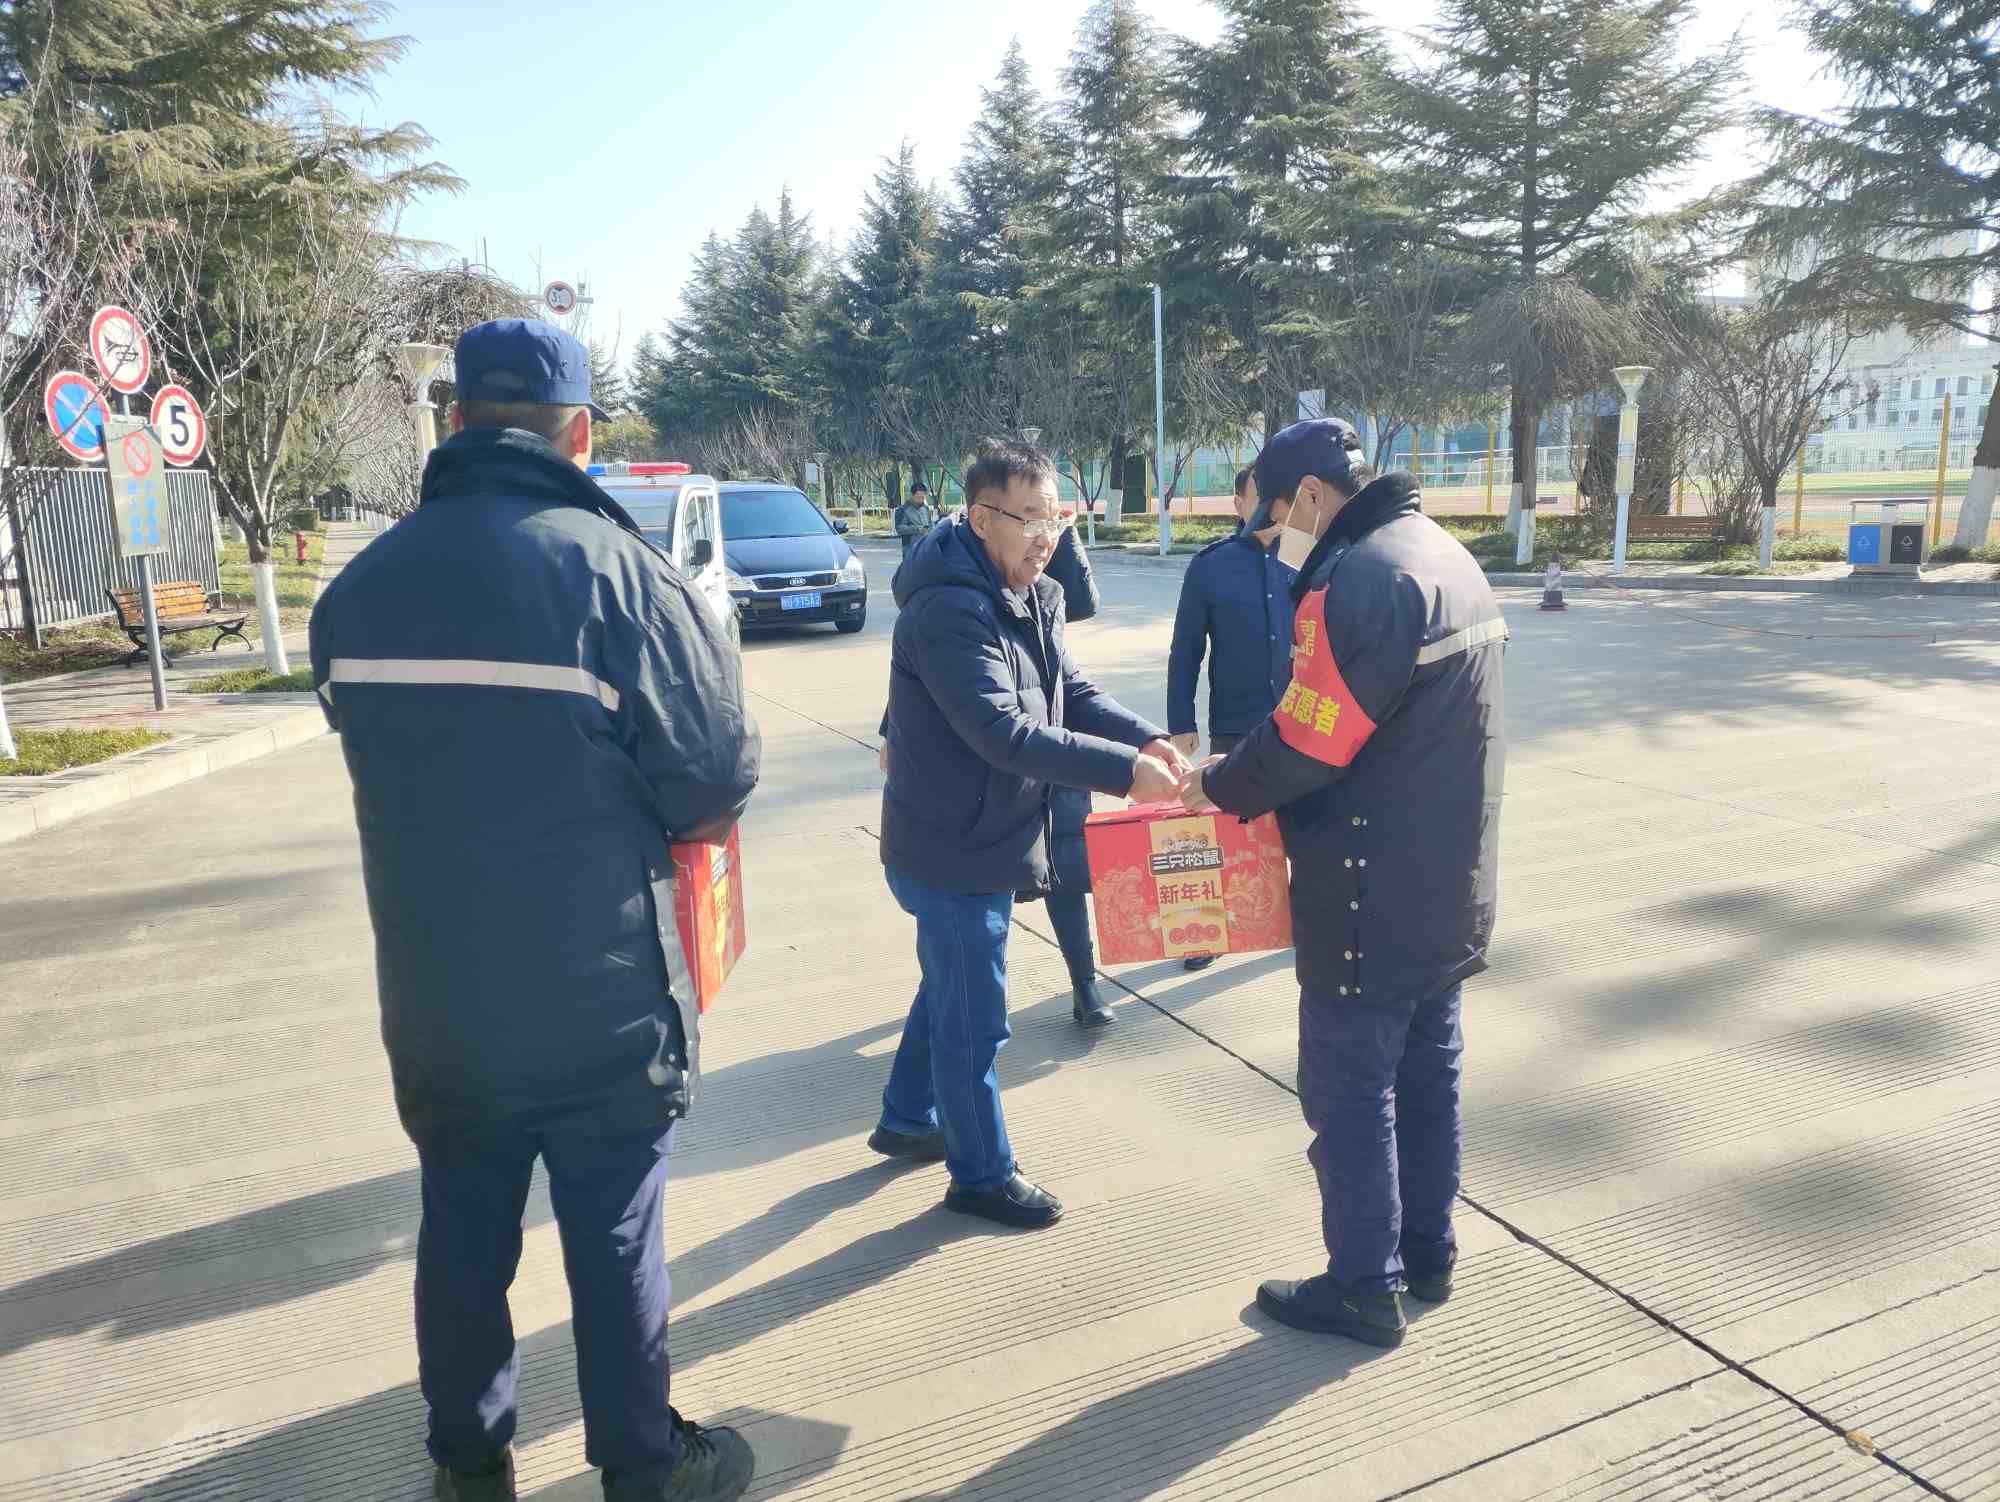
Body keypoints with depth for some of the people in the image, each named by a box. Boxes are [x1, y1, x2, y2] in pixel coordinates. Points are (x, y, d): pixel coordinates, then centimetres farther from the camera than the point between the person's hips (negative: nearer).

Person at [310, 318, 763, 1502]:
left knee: (465, 1236, 21)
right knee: (615, 1240, 12)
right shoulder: (613, 565, -17)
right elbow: (719, 777, -15)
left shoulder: (360, 586, -1)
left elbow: (393, 763, 8)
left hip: (436, 999, 5)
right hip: (598, 1004, -4)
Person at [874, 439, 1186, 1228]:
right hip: (950, 850, -10)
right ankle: (981, 1174, 24)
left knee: (947, 991, 25)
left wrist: (1147, 738, -14)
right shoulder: (950, 611, -25)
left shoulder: (1031, 597, 5)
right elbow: (1004, 732, -33)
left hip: (982, 840, 10)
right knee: (975, 1020, 5)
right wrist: (1124, 770, -33)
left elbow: (1074, 693, 4)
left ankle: (907, 1121, 45)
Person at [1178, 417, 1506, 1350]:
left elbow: (1305, 745, -23)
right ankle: (1427, 1253, 34)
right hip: (1452, 883, 10)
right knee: (1427, 1070, 19)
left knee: (1351, 1089, 5)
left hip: (1374, 895, -10)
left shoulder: (1359, 581, -23)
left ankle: (1365, 1287, 18)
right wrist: (1245, 773, 9)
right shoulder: (1446, 556, 10)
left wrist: (1218, 784, -3)